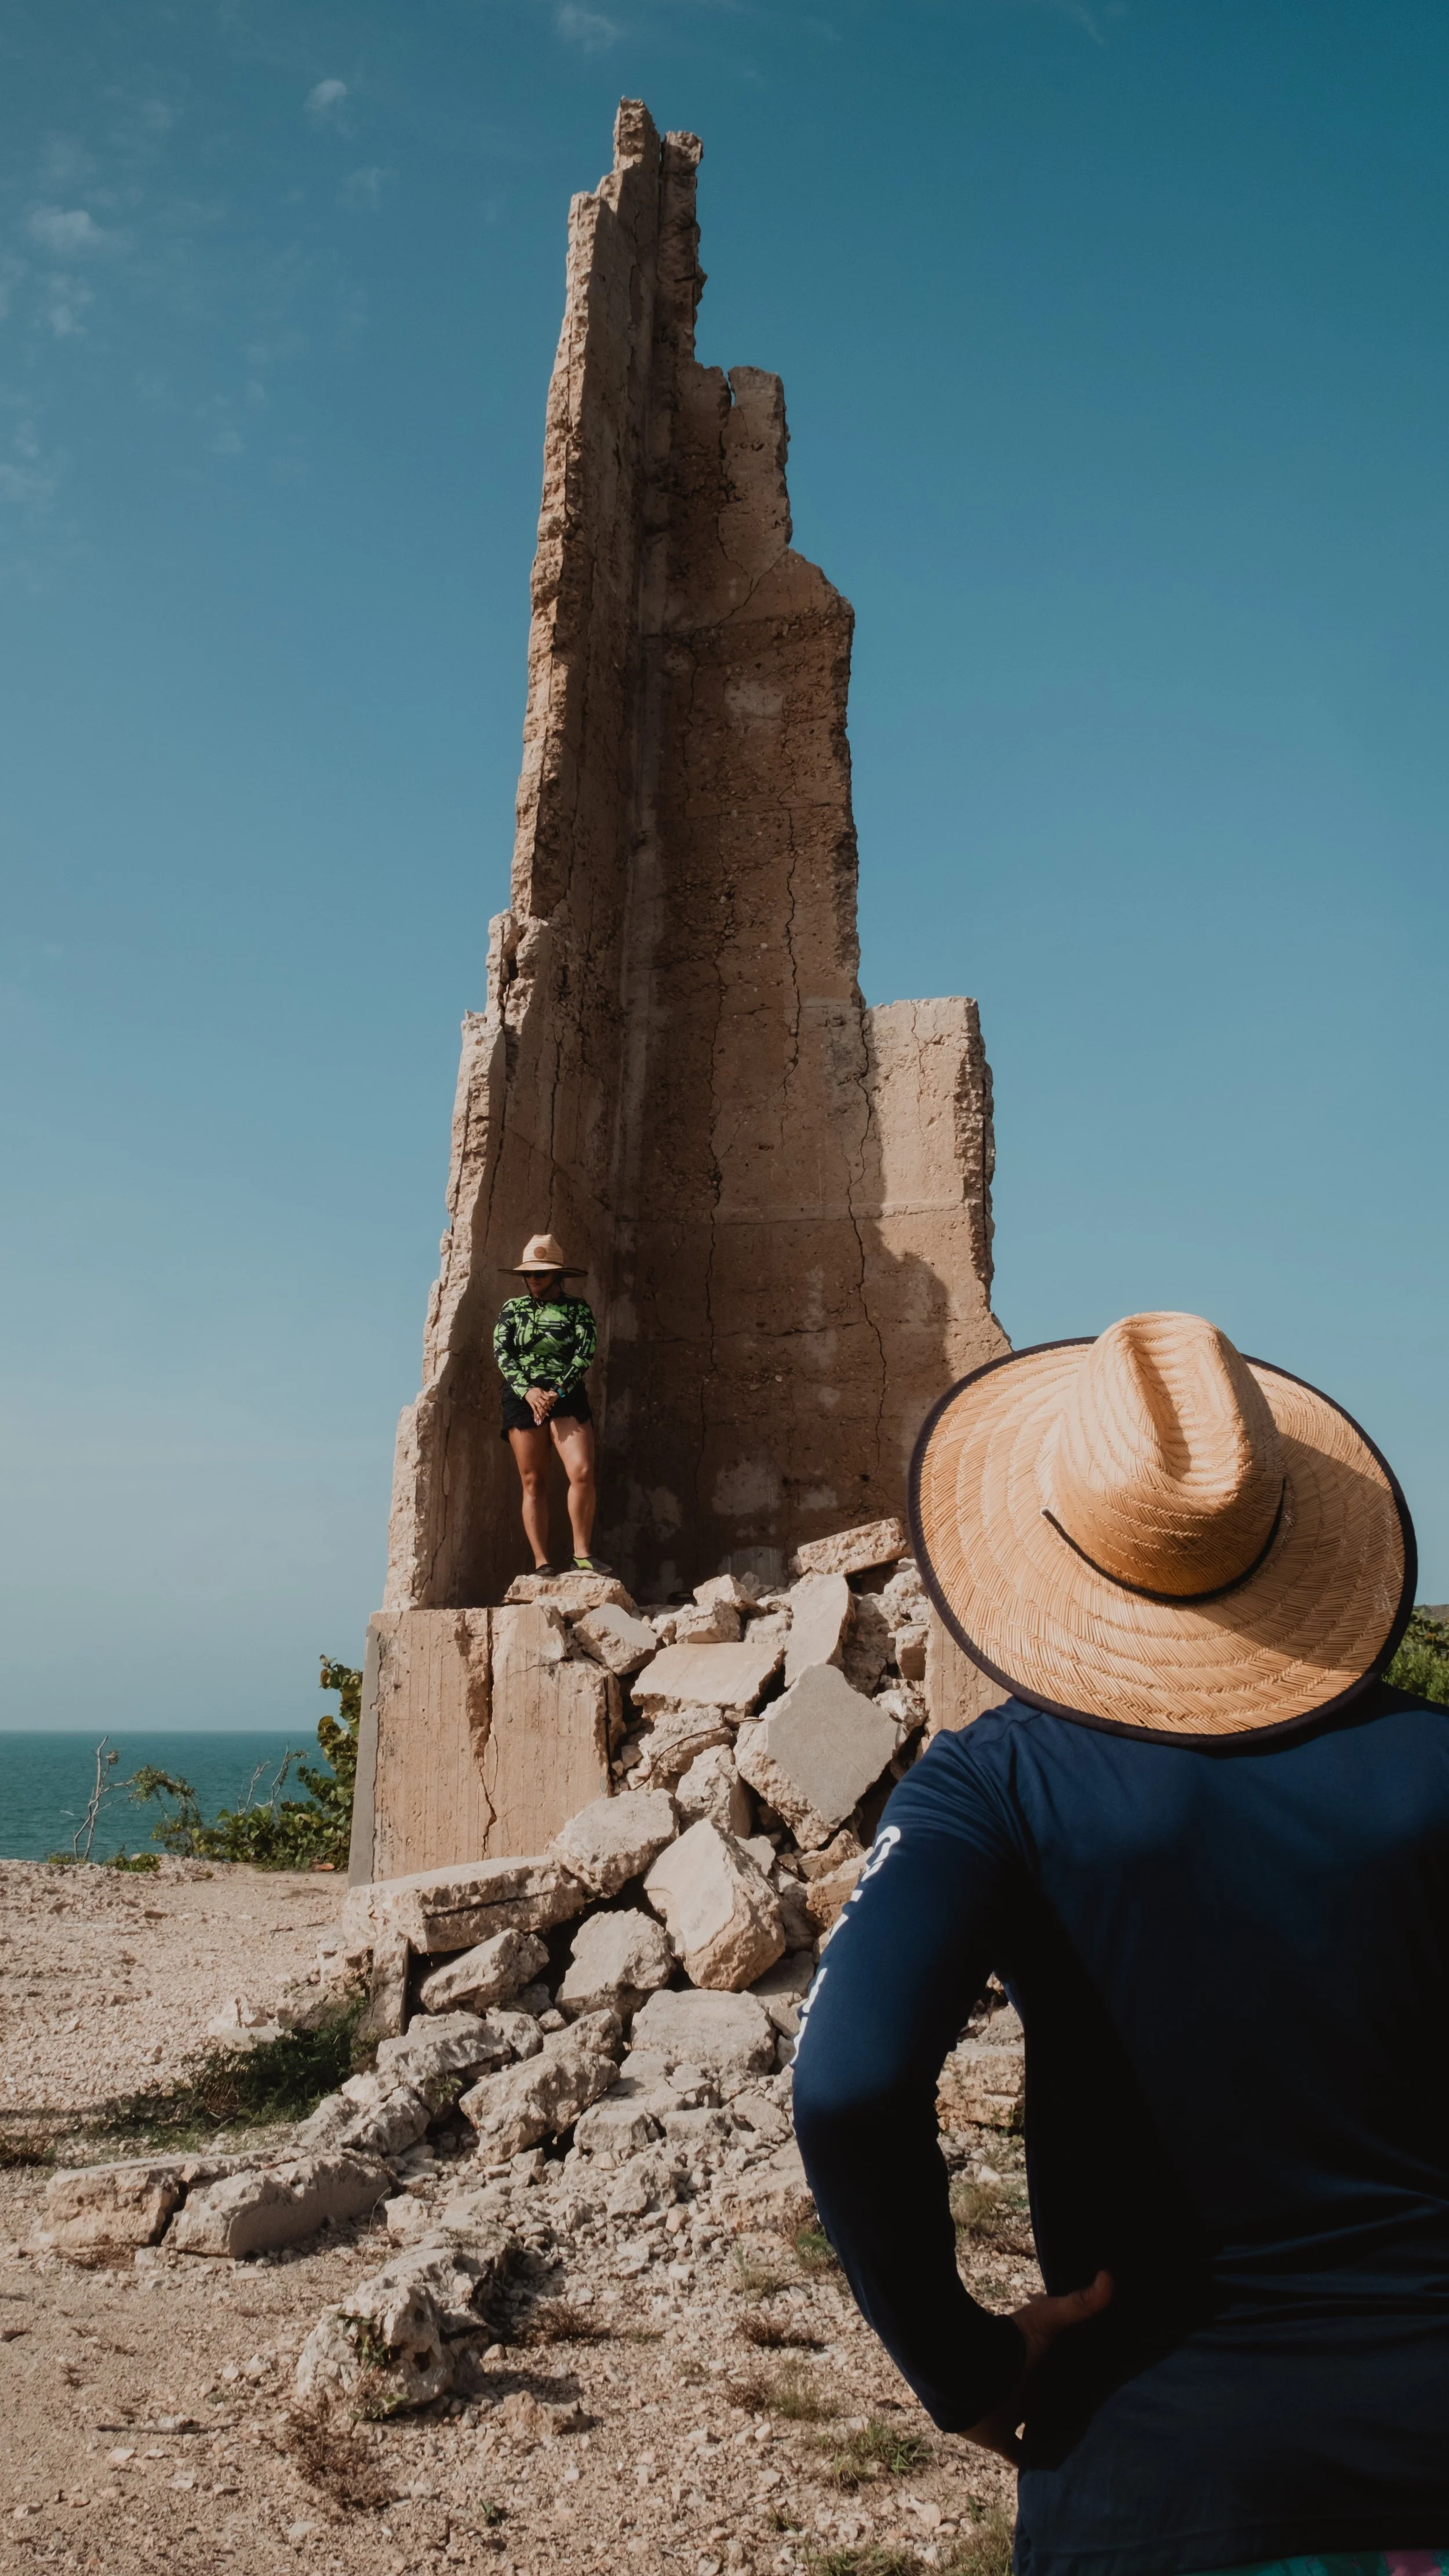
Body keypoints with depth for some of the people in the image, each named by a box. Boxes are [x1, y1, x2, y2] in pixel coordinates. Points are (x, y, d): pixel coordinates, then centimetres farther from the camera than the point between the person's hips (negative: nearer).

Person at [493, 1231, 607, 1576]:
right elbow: (501, 1352, 2)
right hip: (523, 1398, 1)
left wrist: (558, 1391, -16)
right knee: (533, 1482, -3)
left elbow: (586, 1352, -3)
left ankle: (582, 1556, -13)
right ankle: (542, 1563, -4)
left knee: (582, 1473, -19)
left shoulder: (578, 1309, 9)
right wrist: (527, 1390, -14)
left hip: (567, 1396, -1)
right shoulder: (513, 1309, 14)